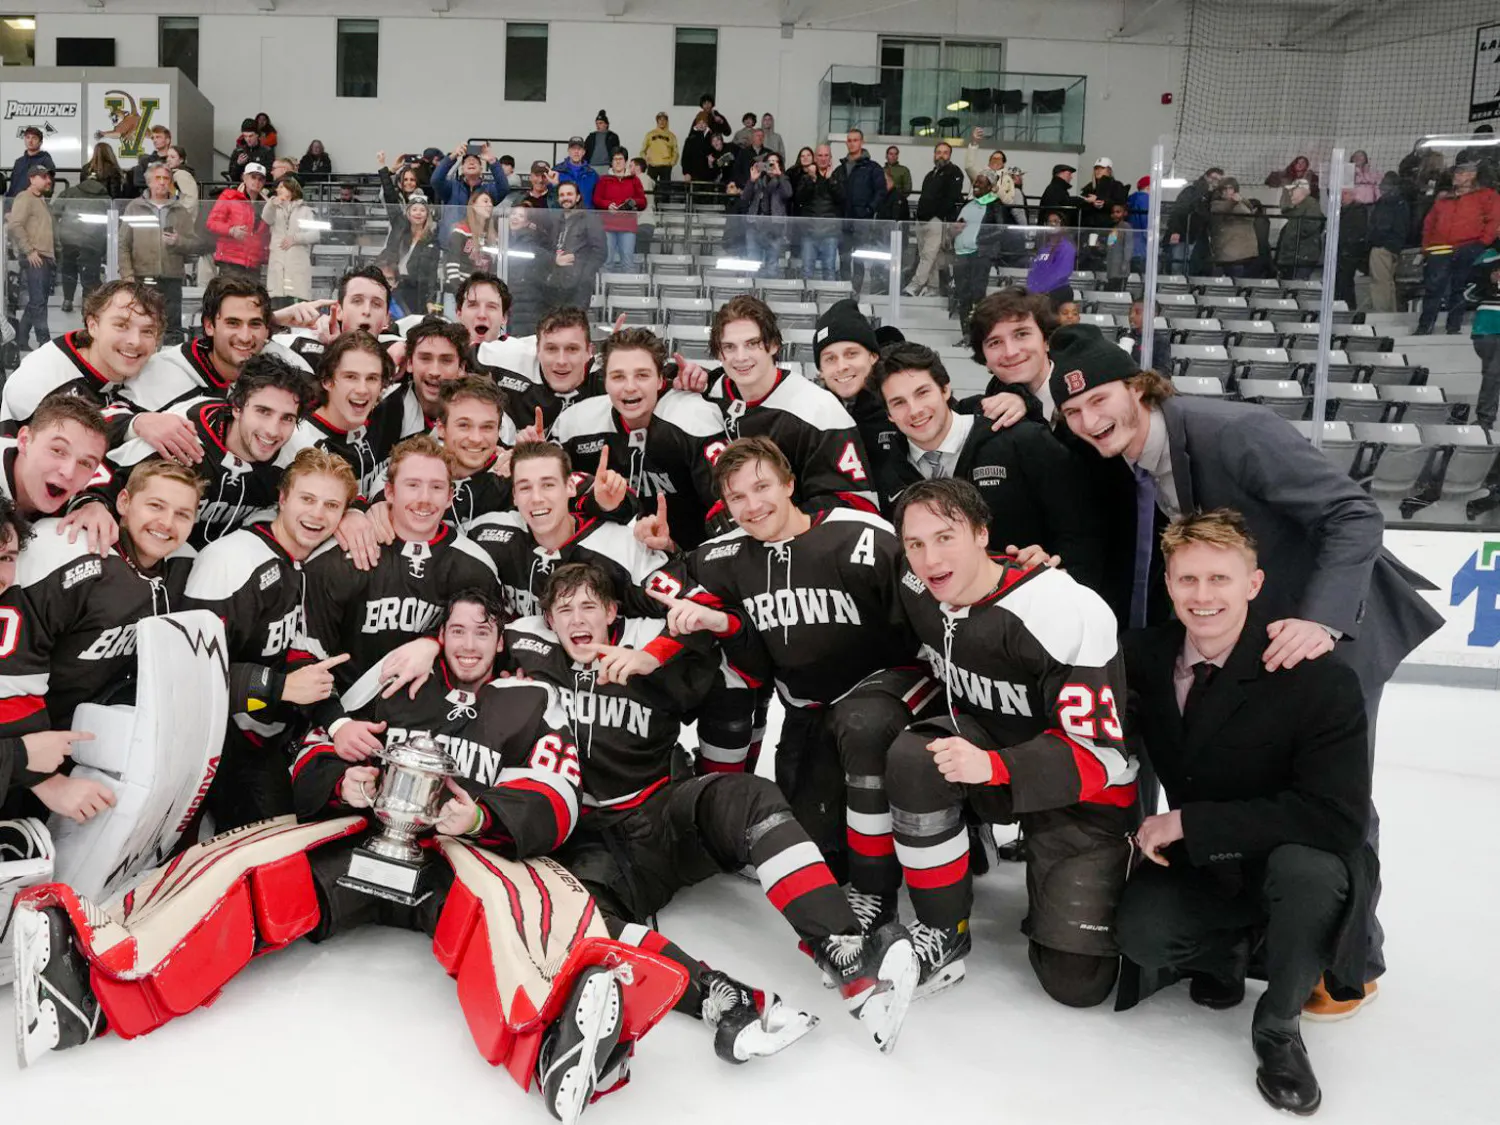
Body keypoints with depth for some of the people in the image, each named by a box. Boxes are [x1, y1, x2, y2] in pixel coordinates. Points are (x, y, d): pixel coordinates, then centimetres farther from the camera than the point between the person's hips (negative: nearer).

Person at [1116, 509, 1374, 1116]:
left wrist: (1190, 821, -27)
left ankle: (1278, 1028, -9)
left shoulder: (1321, 678, -23)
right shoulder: (1145, 656, -9)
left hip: (1301, 867, -3)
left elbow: (1338, 817, -27)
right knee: (1140, 932, -24)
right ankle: (1227, 952, 12)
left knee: (1309, 865, -36)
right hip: (1201, 865, 3)